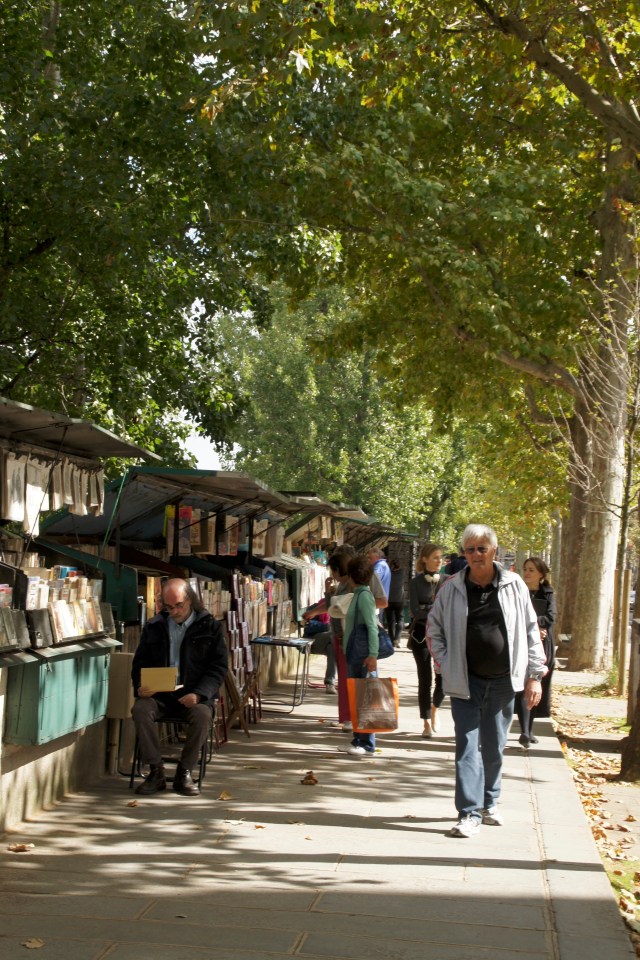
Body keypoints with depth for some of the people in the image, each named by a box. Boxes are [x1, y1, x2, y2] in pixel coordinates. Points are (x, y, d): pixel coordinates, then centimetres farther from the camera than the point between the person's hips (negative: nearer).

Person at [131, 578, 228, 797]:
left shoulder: (209, 626, 4)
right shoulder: (154, 626, 12)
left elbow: (218, 666, 0)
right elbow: (139, 663, 16)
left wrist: (199, 694, -15)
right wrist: (140, 686, -8)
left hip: (193, 695, -2)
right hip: (158, 694, 2)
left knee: (203, 714, -34)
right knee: (140, 709, -29)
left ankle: (184, 773, -16)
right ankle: (156, 772, -19)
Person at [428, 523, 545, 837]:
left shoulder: (514, 586, -2)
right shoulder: (452, 588, -3)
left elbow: (531, 632, 3)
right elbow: (434, 626, 9)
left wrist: (534, 675, 1)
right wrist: (445, 663, 0)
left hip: (503, 681, 1)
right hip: (465, 681, -1)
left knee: (494, 747, 13)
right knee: (467, 746, -5)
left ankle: (489, 803, 31)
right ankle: (470, 812, -2)